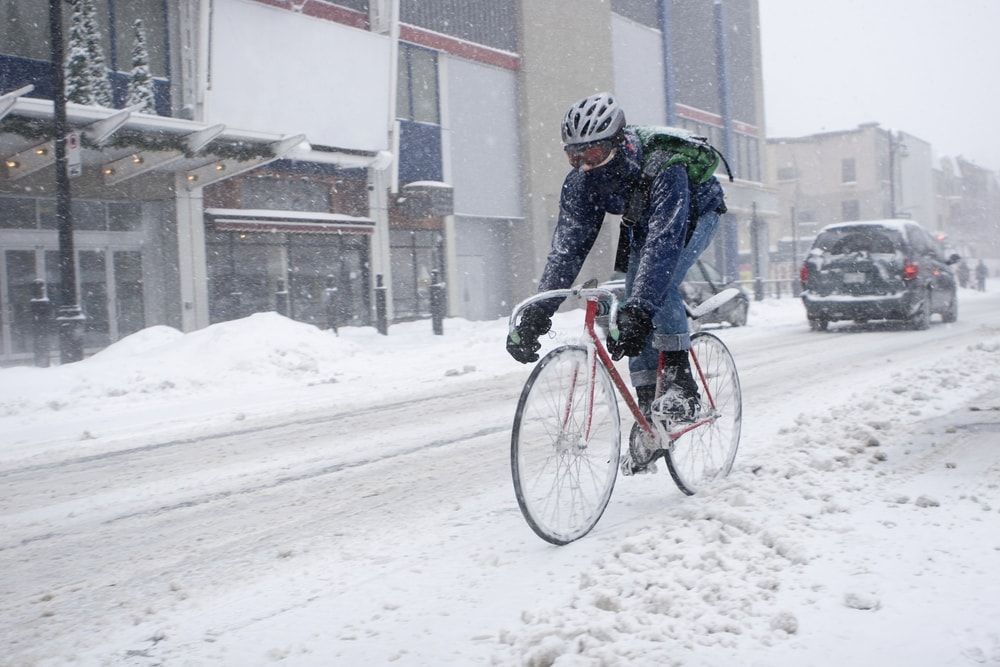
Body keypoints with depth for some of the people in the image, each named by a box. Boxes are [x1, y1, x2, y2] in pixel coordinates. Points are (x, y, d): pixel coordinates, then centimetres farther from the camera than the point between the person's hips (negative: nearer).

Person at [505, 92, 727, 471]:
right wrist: (536, 315, -38)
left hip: (695, 212, -5)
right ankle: (648, 407, 2)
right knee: (634, 301, -8)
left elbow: (663, 242, -51)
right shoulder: (581, 181, -25)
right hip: (642, 222, 6)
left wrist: (637, 312, -62)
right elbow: (567, 247, -28)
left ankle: (682, 386, -19)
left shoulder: (662, 168, -42)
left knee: (659, 283, -31)